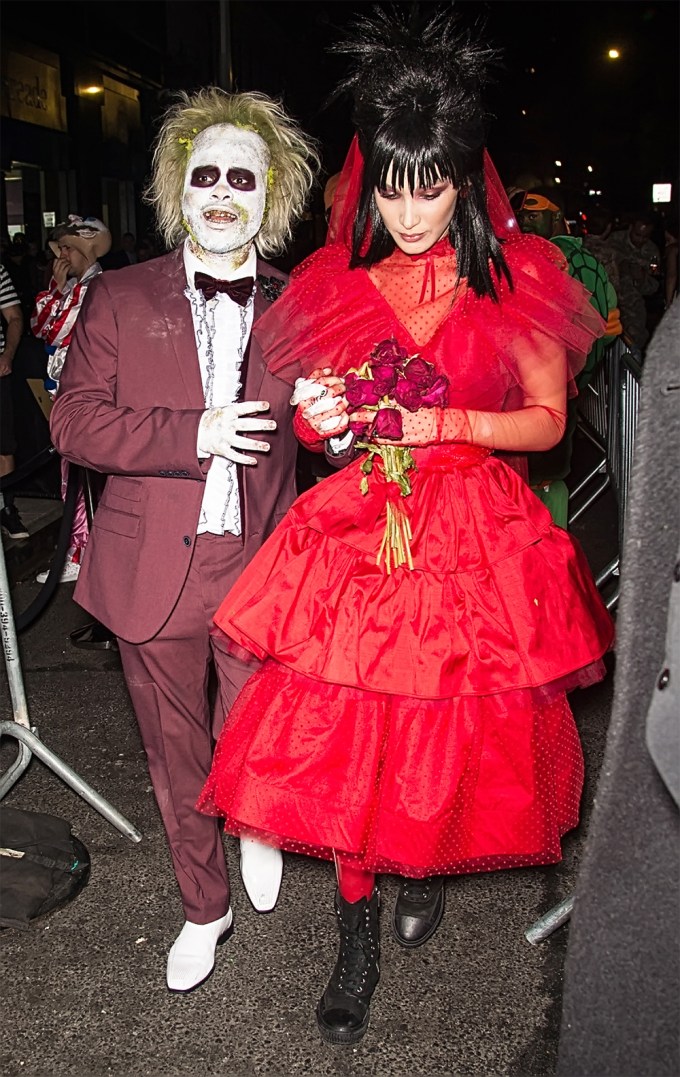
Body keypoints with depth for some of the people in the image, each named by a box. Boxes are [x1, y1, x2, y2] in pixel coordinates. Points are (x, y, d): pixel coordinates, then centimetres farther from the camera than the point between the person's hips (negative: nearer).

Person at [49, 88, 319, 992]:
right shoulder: (121, 298, 1)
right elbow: (75, 421, -5)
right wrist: (195, 434, -18)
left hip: (260, 567, 0)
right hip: (154, 569, 1)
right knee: (176, 753, 15)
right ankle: (204, 909, 39)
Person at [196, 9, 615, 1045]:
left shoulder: (515, 280, -3)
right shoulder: (334, 282, 3)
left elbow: (547, 419, -1)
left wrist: (446, 423, -16)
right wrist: (318, 419, -11)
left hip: (475, 539, -1)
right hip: (358, 529, 2)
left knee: (457, 728, 10)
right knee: (339, 733, 1)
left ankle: (431, 864, 43)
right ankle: (358, 935, 22)